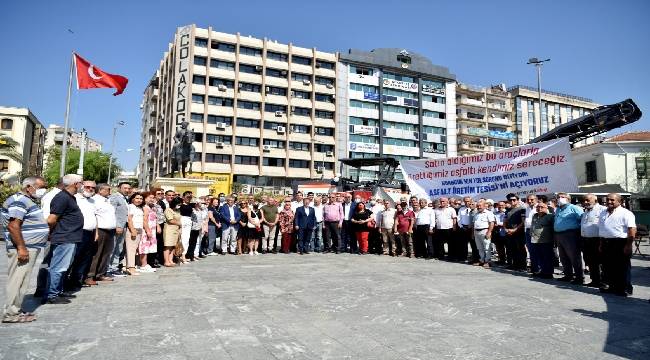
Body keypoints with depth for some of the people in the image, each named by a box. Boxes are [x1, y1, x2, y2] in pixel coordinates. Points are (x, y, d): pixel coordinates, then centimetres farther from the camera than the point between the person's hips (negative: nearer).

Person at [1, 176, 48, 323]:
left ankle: (16, 309, 23)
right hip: (24, 249, -10)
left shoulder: (28, 201, 17)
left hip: (31, 248, 10)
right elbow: (13, 226, -22)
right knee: (17, 280, -4)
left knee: (22, 281, 15)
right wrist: (21, 248, -24)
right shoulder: (19, 201, -15)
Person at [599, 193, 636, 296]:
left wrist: (628, 245, -18)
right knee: (608, 267, 12)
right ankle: (611, 286, 25)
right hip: (606, 244, 7)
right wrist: (601, 244, 17)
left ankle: (623, 289, 10)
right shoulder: (603, 214, 15)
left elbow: (632, 230, -14)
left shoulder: (625, 213, -8)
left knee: (622, 268, 1)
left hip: (620, 243, -7)